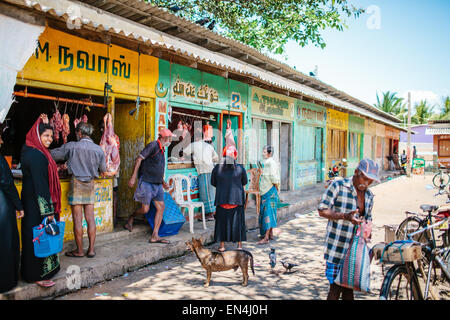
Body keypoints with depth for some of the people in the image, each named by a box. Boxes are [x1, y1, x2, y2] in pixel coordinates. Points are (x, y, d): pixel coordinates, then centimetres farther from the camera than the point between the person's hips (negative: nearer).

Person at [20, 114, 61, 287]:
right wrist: (48, 211, -21)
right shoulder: (35, 155, -20)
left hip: (33, 202, 10)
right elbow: (40, 184, -23)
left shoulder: (35, 151, 7)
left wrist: (45, 124, 18)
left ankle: (33, 272, 30)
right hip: (37, 206, -10)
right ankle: (38, 275, 12)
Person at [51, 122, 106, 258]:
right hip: (91, 184, 4)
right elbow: (103, 169, 11)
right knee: (90, 217, 8)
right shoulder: (98, 149, 1)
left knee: (77, 219, 2)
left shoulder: (71, 146, -8)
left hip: (77, 183, -3)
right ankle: (91, 249, 12)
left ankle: (79, 251, 9)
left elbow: (53, 155, 1)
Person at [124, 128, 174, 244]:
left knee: (161, 208, 0)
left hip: (157, 184, 9)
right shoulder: (153, 145, -11)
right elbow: (139, 159, -15)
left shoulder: (161, 149, 16)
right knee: (145, 209, -7)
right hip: (147, 182, -9)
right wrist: (133, 177, -20)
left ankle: (154, 236, 3)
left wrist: (162, 181, 22)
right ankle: (131, 218, 26)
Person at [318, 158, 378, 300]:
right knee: (336, 287, -2)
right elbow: (322, 211, -11)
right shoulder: (338, 186, -9)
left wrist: (367, 229, 2)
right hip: (337, 248, -6)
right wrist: (345, 216, -23)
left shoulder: (369, 195, 11)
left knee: (349, 286, 13)